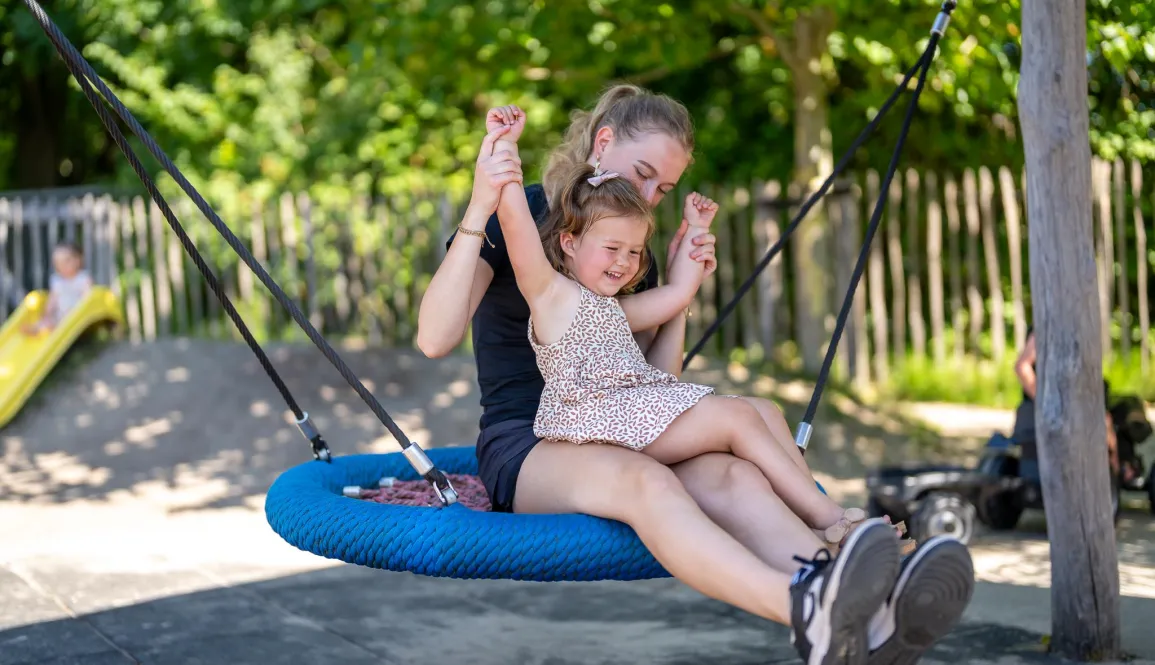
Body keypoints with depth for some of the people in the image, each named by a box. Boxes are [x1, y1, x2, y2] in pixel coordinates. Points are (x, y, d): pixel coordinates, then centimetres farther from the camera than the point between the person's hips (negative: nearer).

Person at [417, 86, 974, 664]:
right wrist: (478, 212, -26)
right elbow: (434, 339, -16)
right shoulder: (512, 219, 0)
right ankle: (804, 610, -67)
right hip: (522, 446, -5)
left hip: (612, 438, 5)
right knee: (645, 481, -40)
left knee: (727, 476, -31)